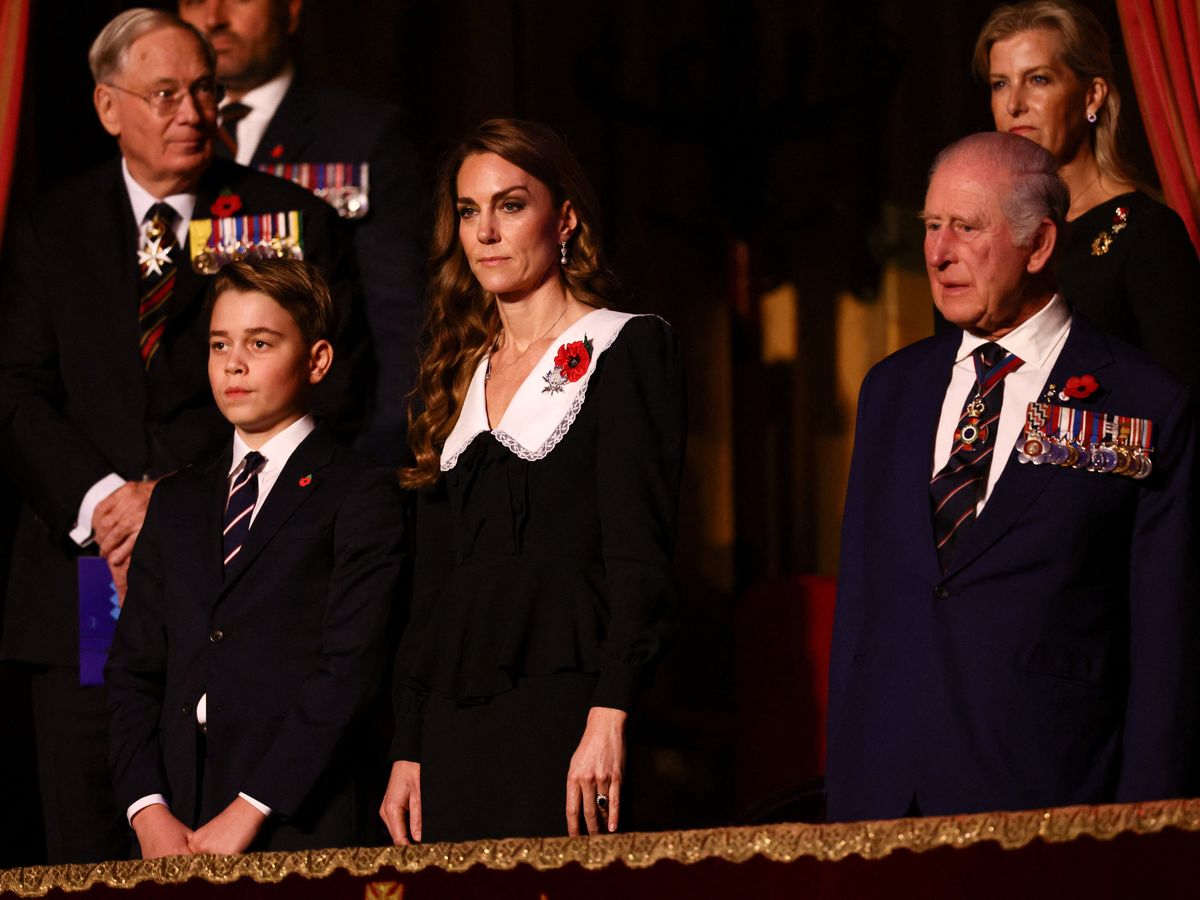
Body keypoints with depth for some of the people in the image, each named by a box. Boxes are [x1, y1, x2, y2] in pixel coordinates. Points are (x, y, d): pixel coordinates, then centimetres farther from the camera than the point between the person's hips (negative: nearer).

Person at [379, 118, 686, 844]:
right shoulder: (460, 379, 19)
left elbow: (640, 552, -8)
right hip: (456, 725, 6)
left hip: (569, 699, -6)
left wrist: (610, 717, -19)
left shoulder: (628, 349, 1)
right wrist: (407, 754, 10)